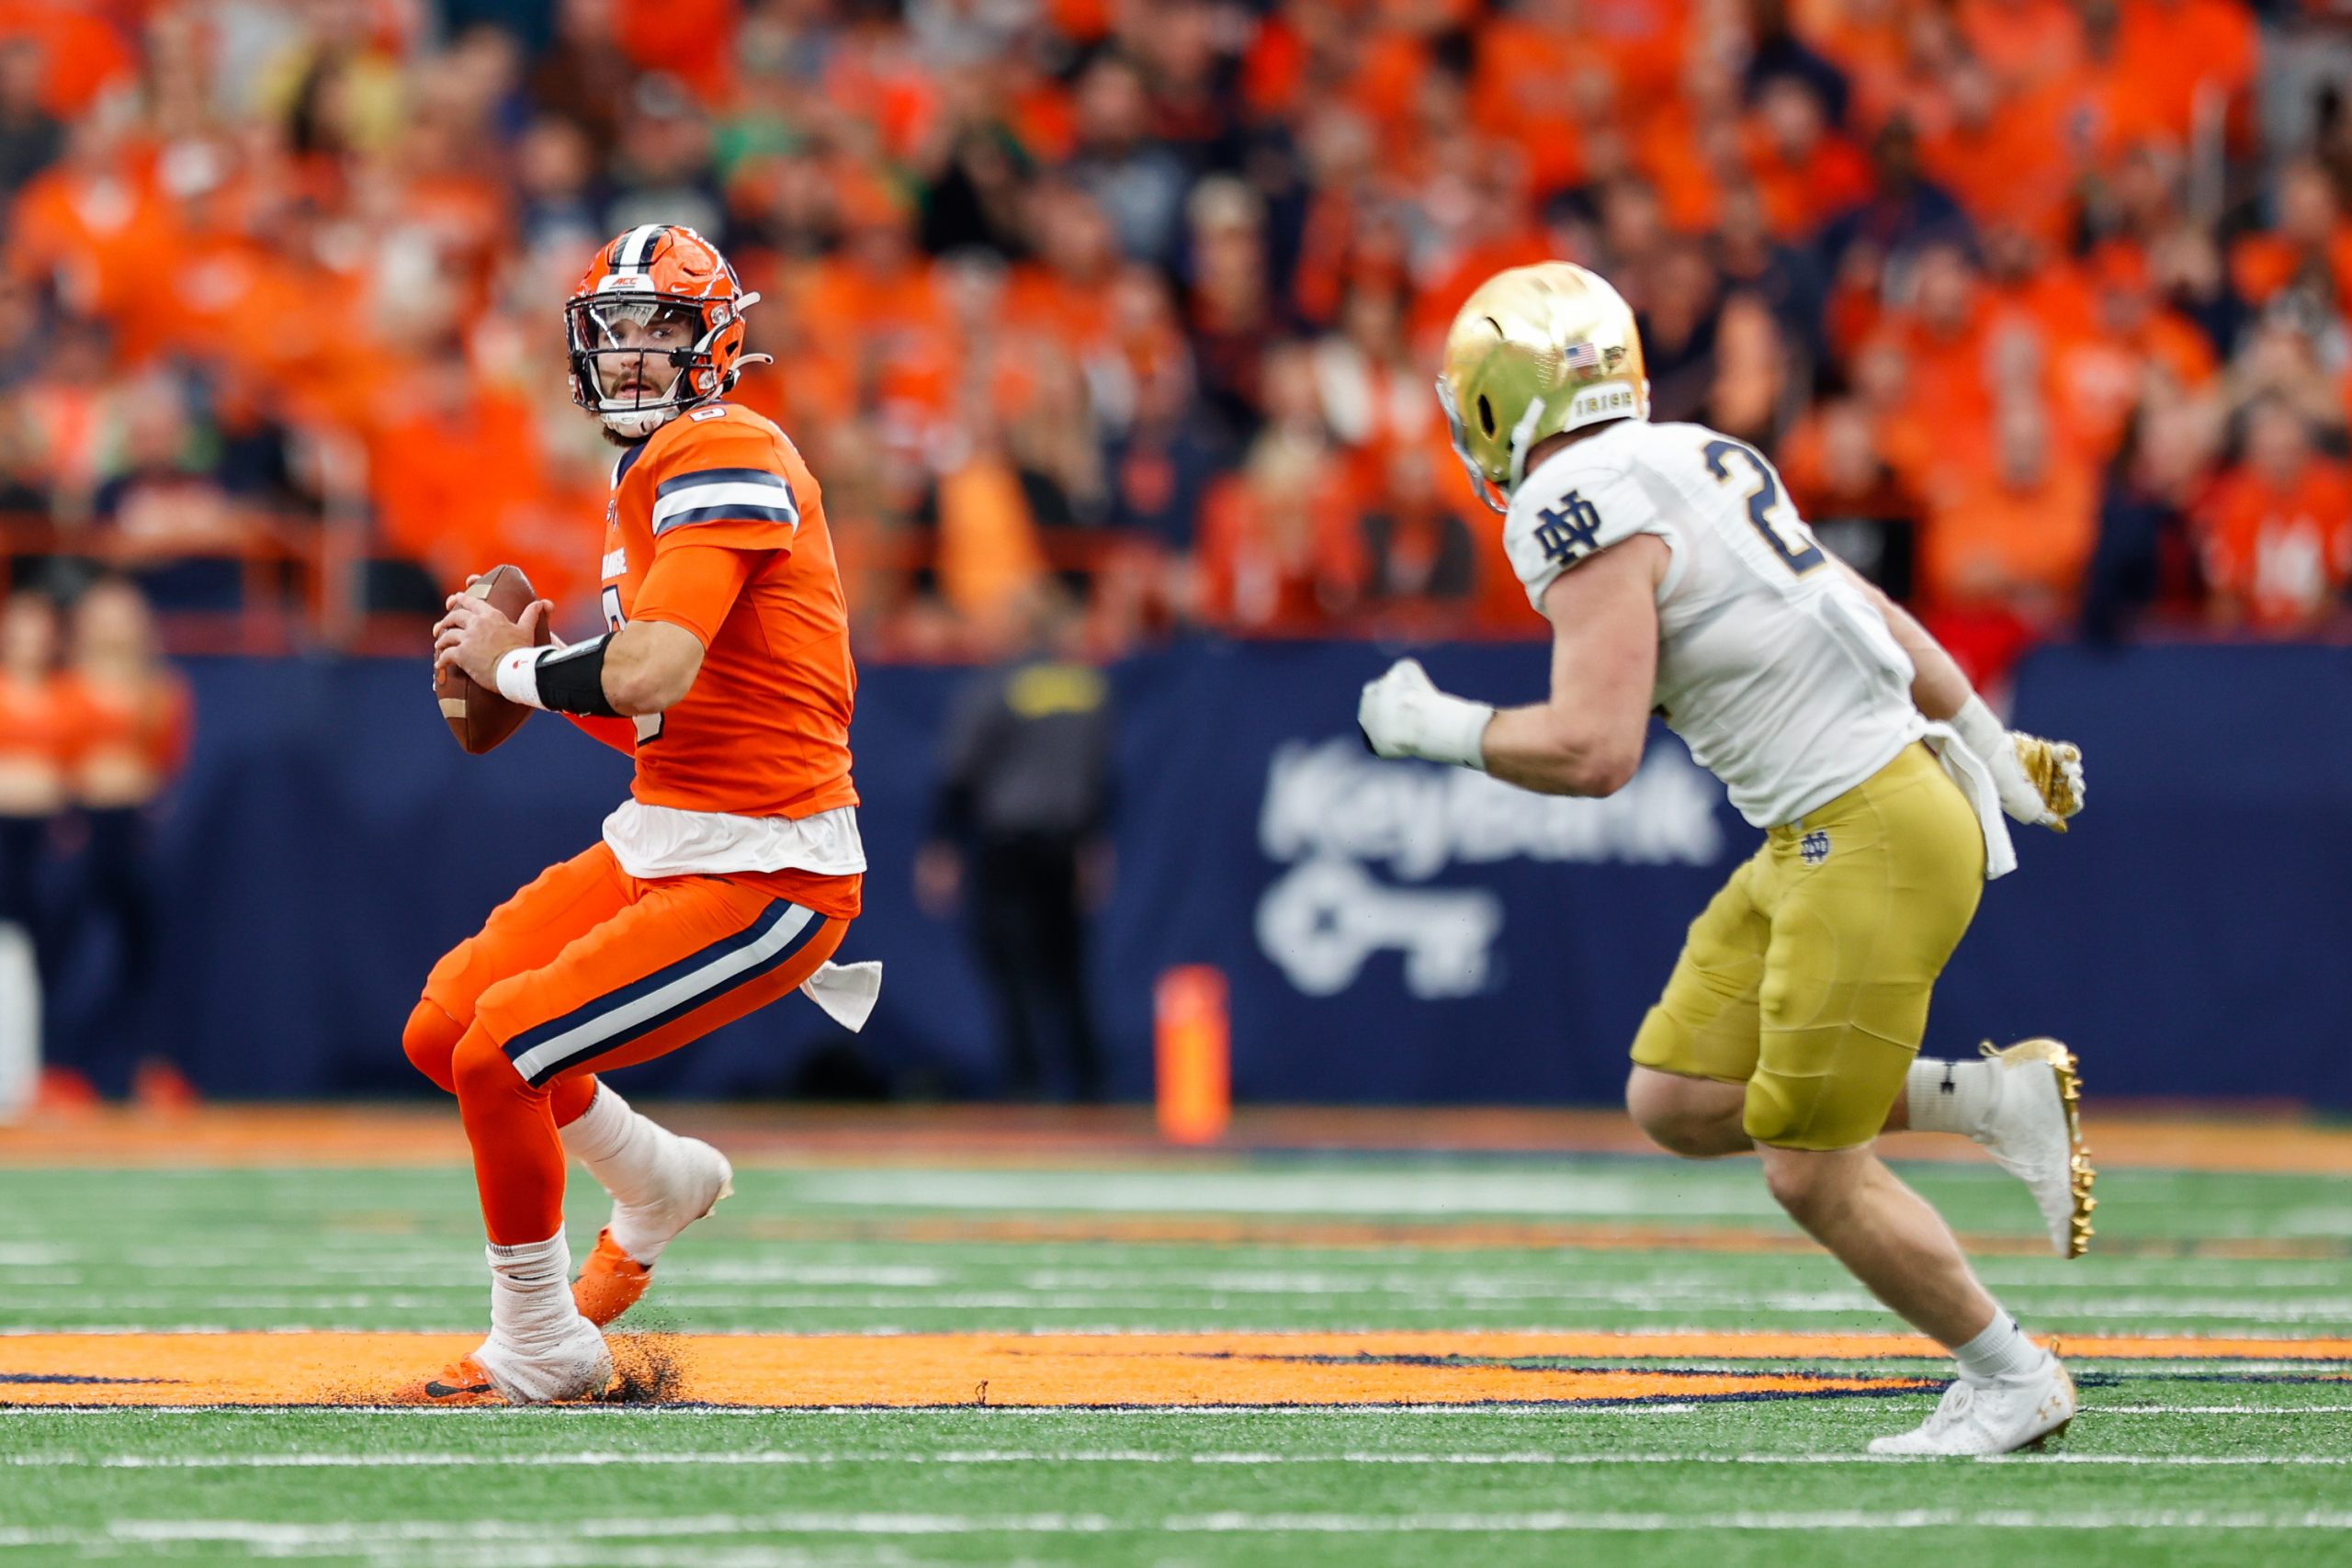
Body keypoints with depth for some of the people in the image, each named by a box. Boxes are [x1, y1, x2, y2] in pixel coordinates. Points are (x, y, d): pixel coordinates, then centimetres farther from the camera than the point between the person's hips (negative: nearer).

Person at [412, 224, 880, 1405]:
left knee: (499, 1052, -18)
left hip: (763, 881, -10)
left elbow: (652, 674, -29)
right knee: (441, 1035, 11)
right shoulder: (643, 477, 15)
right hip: (654, 843, 10)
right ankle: (659, 1186, 35)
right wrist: (537, 675, 5)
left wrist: (514, 664, -11)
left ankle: (542, 1350, 2)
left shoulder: (725, 459, -16)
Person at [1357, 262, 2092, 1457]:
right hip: (1816, 839, 9)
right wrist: (1992, 752, 32)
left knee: (1809, 1172, 0)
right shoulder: (1695, 468, 13)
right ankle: (1994, 1101, 13)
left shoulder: (1585, 516, -15)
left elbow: (1593, 752, -23)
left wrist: (1434, 728, -7)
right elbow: (1876, 622, 21)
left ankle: (2011, 1382, 15)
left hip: (1871, 838, -9)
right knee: (1675, 1102, 11)